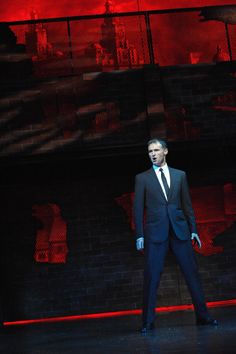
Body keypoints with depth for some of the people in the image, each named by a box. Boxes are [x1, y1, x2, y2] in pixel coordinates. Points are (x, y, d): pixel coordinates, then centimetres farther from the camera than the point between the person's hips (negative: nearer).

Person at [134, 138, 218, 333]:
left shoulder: (180, 175, 13)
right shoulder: (142, 178, 8)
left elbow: (187, 204, 13)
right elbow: (138, 208, 4)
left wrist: (193, 229, 6)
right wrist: (140, 235, -3)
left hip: (180, 230, 2)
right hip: (155, 232, -2)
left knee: (192, 272, 2)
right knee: (151, 276, -3)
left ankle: (203, 315, 12)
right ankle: (148, 321, 5)